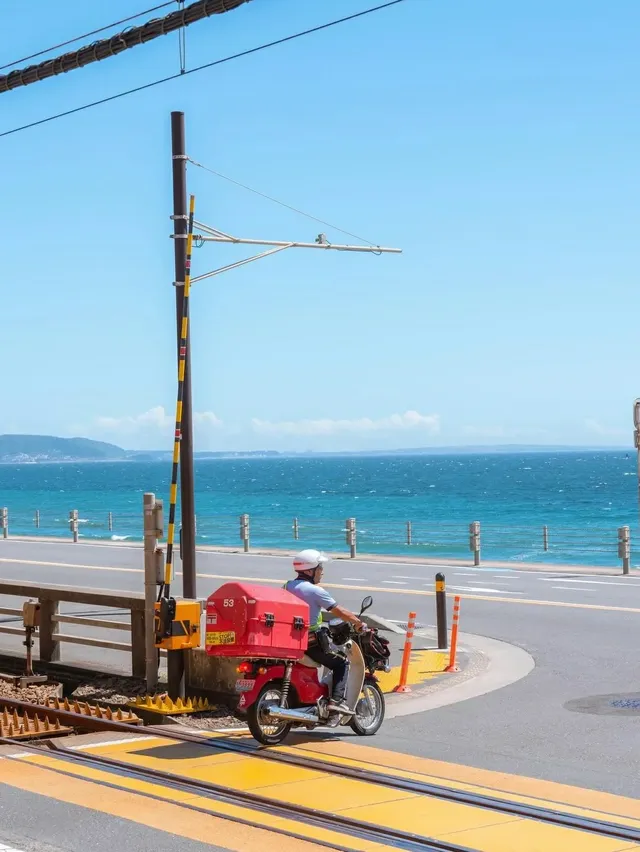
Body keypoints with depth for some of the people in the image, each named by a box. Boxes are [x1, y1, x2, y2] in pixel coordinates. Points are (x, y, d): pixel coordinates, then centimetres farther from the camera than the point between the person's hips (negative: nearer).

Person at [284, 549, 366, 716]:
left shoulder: (287, 586, 8)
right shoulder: (316, 591, -12)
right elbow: (340, 612, -9)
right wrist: (359, 623, 4)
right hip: (311, 641, -7)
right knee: (342, 664, 5)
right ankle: (337, 700, -11)